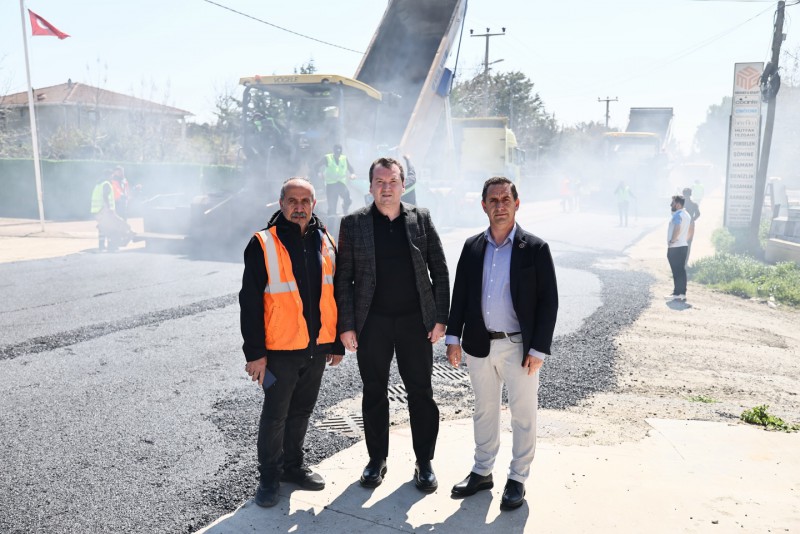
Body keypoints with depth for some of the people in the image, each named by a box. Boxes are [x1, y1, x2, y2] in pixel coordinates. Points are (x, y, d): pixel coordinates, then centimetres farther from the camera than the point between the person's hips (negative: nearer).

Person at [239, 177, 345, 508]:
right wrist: (255, 352, -13)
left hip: (317, 347, 5)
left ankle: (292, 466, 36)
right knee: (275, 415, 7)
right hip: (280, 348, -5)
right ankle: (269, 477, 26)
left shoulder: (325, 244, 6)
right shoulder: (263, 244, -9)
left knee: (302, 411, 18)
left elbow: (334, 296, 11)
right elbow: (250, 302, -10)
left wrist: (337, 343, 11)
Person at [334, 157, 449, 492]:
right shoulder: (353, 224, -1)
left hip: (416, 321, 1)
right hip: (372, 324, 0)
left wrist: (440, 317, -2)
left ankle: (424, 462, 25)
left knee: (421, 393, 8)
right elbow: (343, 278, -1)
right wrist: (346, 325, -5)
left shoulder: (421, 219, 2)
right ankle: (377, 459, 30)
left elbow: (439, 270, 3)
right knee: (374, 393, 12)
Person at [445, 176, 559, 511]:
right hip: (479, 345, 4)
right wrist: (453, 337, 1)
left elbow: (548, 301, -8)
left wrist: (538, 349, -12)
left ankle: (517, 479, 28)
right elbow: (459, 295, 8)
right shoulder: (472, 247, 4)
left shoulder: (535, 249, -7)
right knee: (484, 411, 18)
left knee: (523, 415, 10)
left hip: (520, 347, -3)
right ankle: (482, 472, 34)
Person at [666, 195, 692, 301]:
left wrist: (672, 241, -18)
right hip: (684, 246, 9)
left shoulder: (677, 215, -15)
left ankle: (677, 293, -3)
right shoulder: (687, 215, 16)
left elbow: (677, 229, -28)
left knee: (676, 271, -6)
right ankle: (682, 293, 12)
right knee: (681, 270, 10)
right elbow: (689, 232, 20)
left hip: (675, 248, -9)